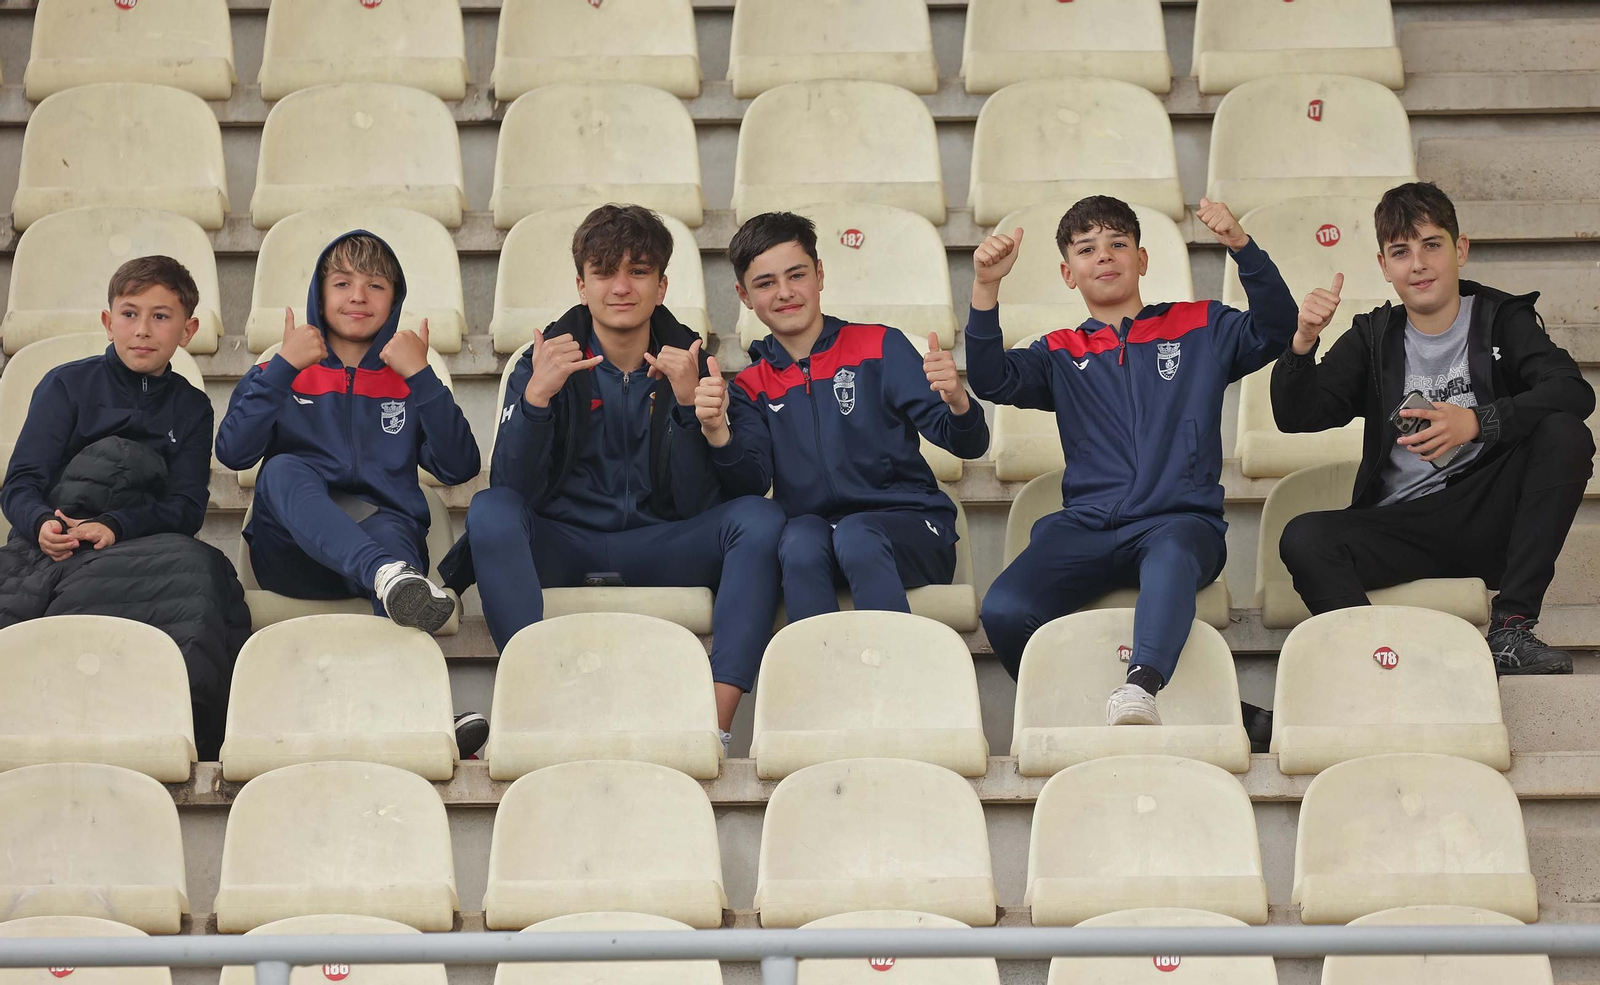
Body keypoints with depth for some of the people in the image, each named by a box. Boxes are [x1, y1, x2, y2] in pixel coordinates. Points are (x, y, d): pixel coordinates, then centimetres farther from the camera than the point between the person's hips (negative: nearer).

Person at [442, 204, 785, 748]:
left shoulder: (686, 362, 2)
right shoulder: (545, 362, 1)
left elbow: (695, 503, -7)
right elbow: (512, 488, -11)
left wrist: (687, 402, -20)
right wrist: (536, 395, -25)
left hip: (657, 549, 1)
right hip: (561, 547, -1)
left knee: (759, 517, -25)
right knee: (489, 511, -31)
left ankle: (716, 724, -35)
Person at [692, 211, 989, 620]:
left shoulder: (879, 347, 6)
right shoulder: (751, 387, 15)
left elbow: (967, 444, -1)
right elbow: (749, 486, -1)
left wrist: (957, 402, -25)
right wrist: (718, 433, -21)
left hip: (909, 531, -1)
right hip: (810, 534, 2)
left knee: (856, 534, -35)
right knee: (801, 537, -33)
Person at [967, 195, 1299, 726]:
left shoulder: (1200, 329, 18)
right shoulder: (1061, 354, 21)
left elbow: (1275, 328, 1)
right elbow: (991, 381, 5)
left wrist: (1241, 247, -15)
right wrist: (986, 289, -10)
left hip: (1181, 519, -2)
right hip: (1086, 527, 2)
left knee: (1171, 554, -42)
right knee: (1003, 611, -27)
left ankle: (1140, 689, -61)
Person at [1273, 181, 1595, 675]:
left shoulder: (1503, 319, 6)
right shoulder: (1373, 337, 13)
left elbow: (1572, 391, -14)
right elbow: (1297, 416, 3)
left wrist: (1476, 422, -29)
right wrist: (1303, 342, -17)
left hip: (1491, 519, -1)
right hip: (1402, 523, 1)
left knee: (1564, 433, -27)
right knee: (1303, 539, -26)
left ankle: (1510, 626, -27)